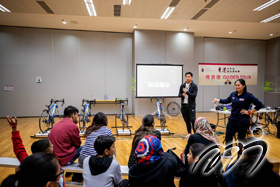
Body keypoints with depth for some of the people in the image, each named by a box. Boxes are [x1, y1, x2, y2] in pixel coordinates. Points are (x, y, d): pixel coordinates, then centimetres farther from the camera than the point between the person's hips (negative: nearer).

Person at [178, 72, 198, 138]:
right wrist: (182, 94, -16)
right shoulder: (182, 85, 9)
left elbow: (194, 95, -13)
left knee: (193, 120, -6)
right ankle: (189, 134, 21)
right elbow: (179, 95, 7)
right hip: (183, 105, 4)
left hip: (191, 106, -4)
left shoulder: (194, 86, -3)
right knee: (187, 121, 11)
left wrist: (187, 92, -27)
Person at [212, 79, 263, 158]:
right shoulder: (233, 94, 2)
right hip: (232, 119, 5)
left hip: (242, 121, -5)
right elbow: (227, 101, 22)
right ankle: (228, 153, 26)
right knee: (228, 136, 7)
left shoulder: (248, 95, -12)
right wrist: (218, 100, 13)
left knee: (241, 138, 9)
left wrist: (249, 112, -12)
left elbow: (259, 105, -12)